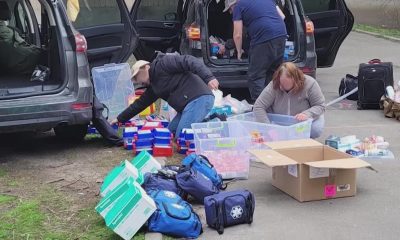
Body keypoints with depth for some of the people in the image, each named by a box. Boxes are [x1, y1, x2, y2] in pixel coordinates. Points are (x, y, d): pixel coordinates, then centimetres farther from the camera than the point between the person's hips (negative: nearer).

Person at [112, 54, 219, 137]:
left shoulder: (162, 63, -3)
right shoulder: (153, 86, 24)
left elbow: (188, 61, -15)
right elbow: (140, 103, 32)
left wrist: (208, 78, -26)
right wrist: (120, 119, 36)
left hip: (199, 99, -10)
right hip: (189, 104, 10)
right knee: (170, 132, 13)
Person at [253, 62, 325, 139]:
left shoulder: (310, 84, -24)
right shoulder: (273, 86, -23)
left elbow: (320, 106, -16)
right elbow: (258, 107, -23)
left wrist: (307, 114, -36)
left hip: (304, 120, -1)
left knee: (316, 129, -30)